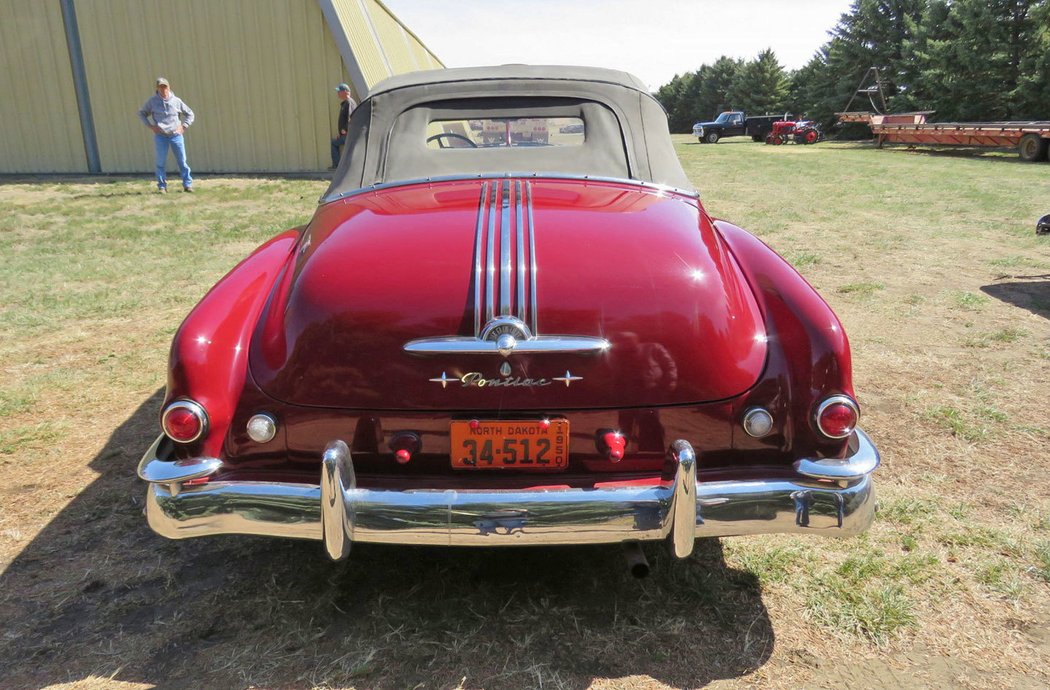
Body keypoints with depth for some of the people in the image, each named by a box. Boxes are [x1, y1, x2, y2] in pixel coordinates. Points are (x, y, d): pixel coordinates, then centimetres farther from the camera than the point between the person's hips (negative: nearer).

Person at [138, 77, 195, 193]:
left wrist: (183, 126, 2)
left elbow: (190, 114, 14)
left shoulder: (176, 101, 3)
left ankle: (187, 184, 7)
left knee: (182, 161, 1)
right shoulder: (152, 101, 2)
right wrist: (150, 126, -1)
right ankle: (162, 186, 8)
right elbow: (142, 114, 12)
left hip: (176, 135, 1)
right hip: (160, 136, 0)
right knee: (161, 162, 1)